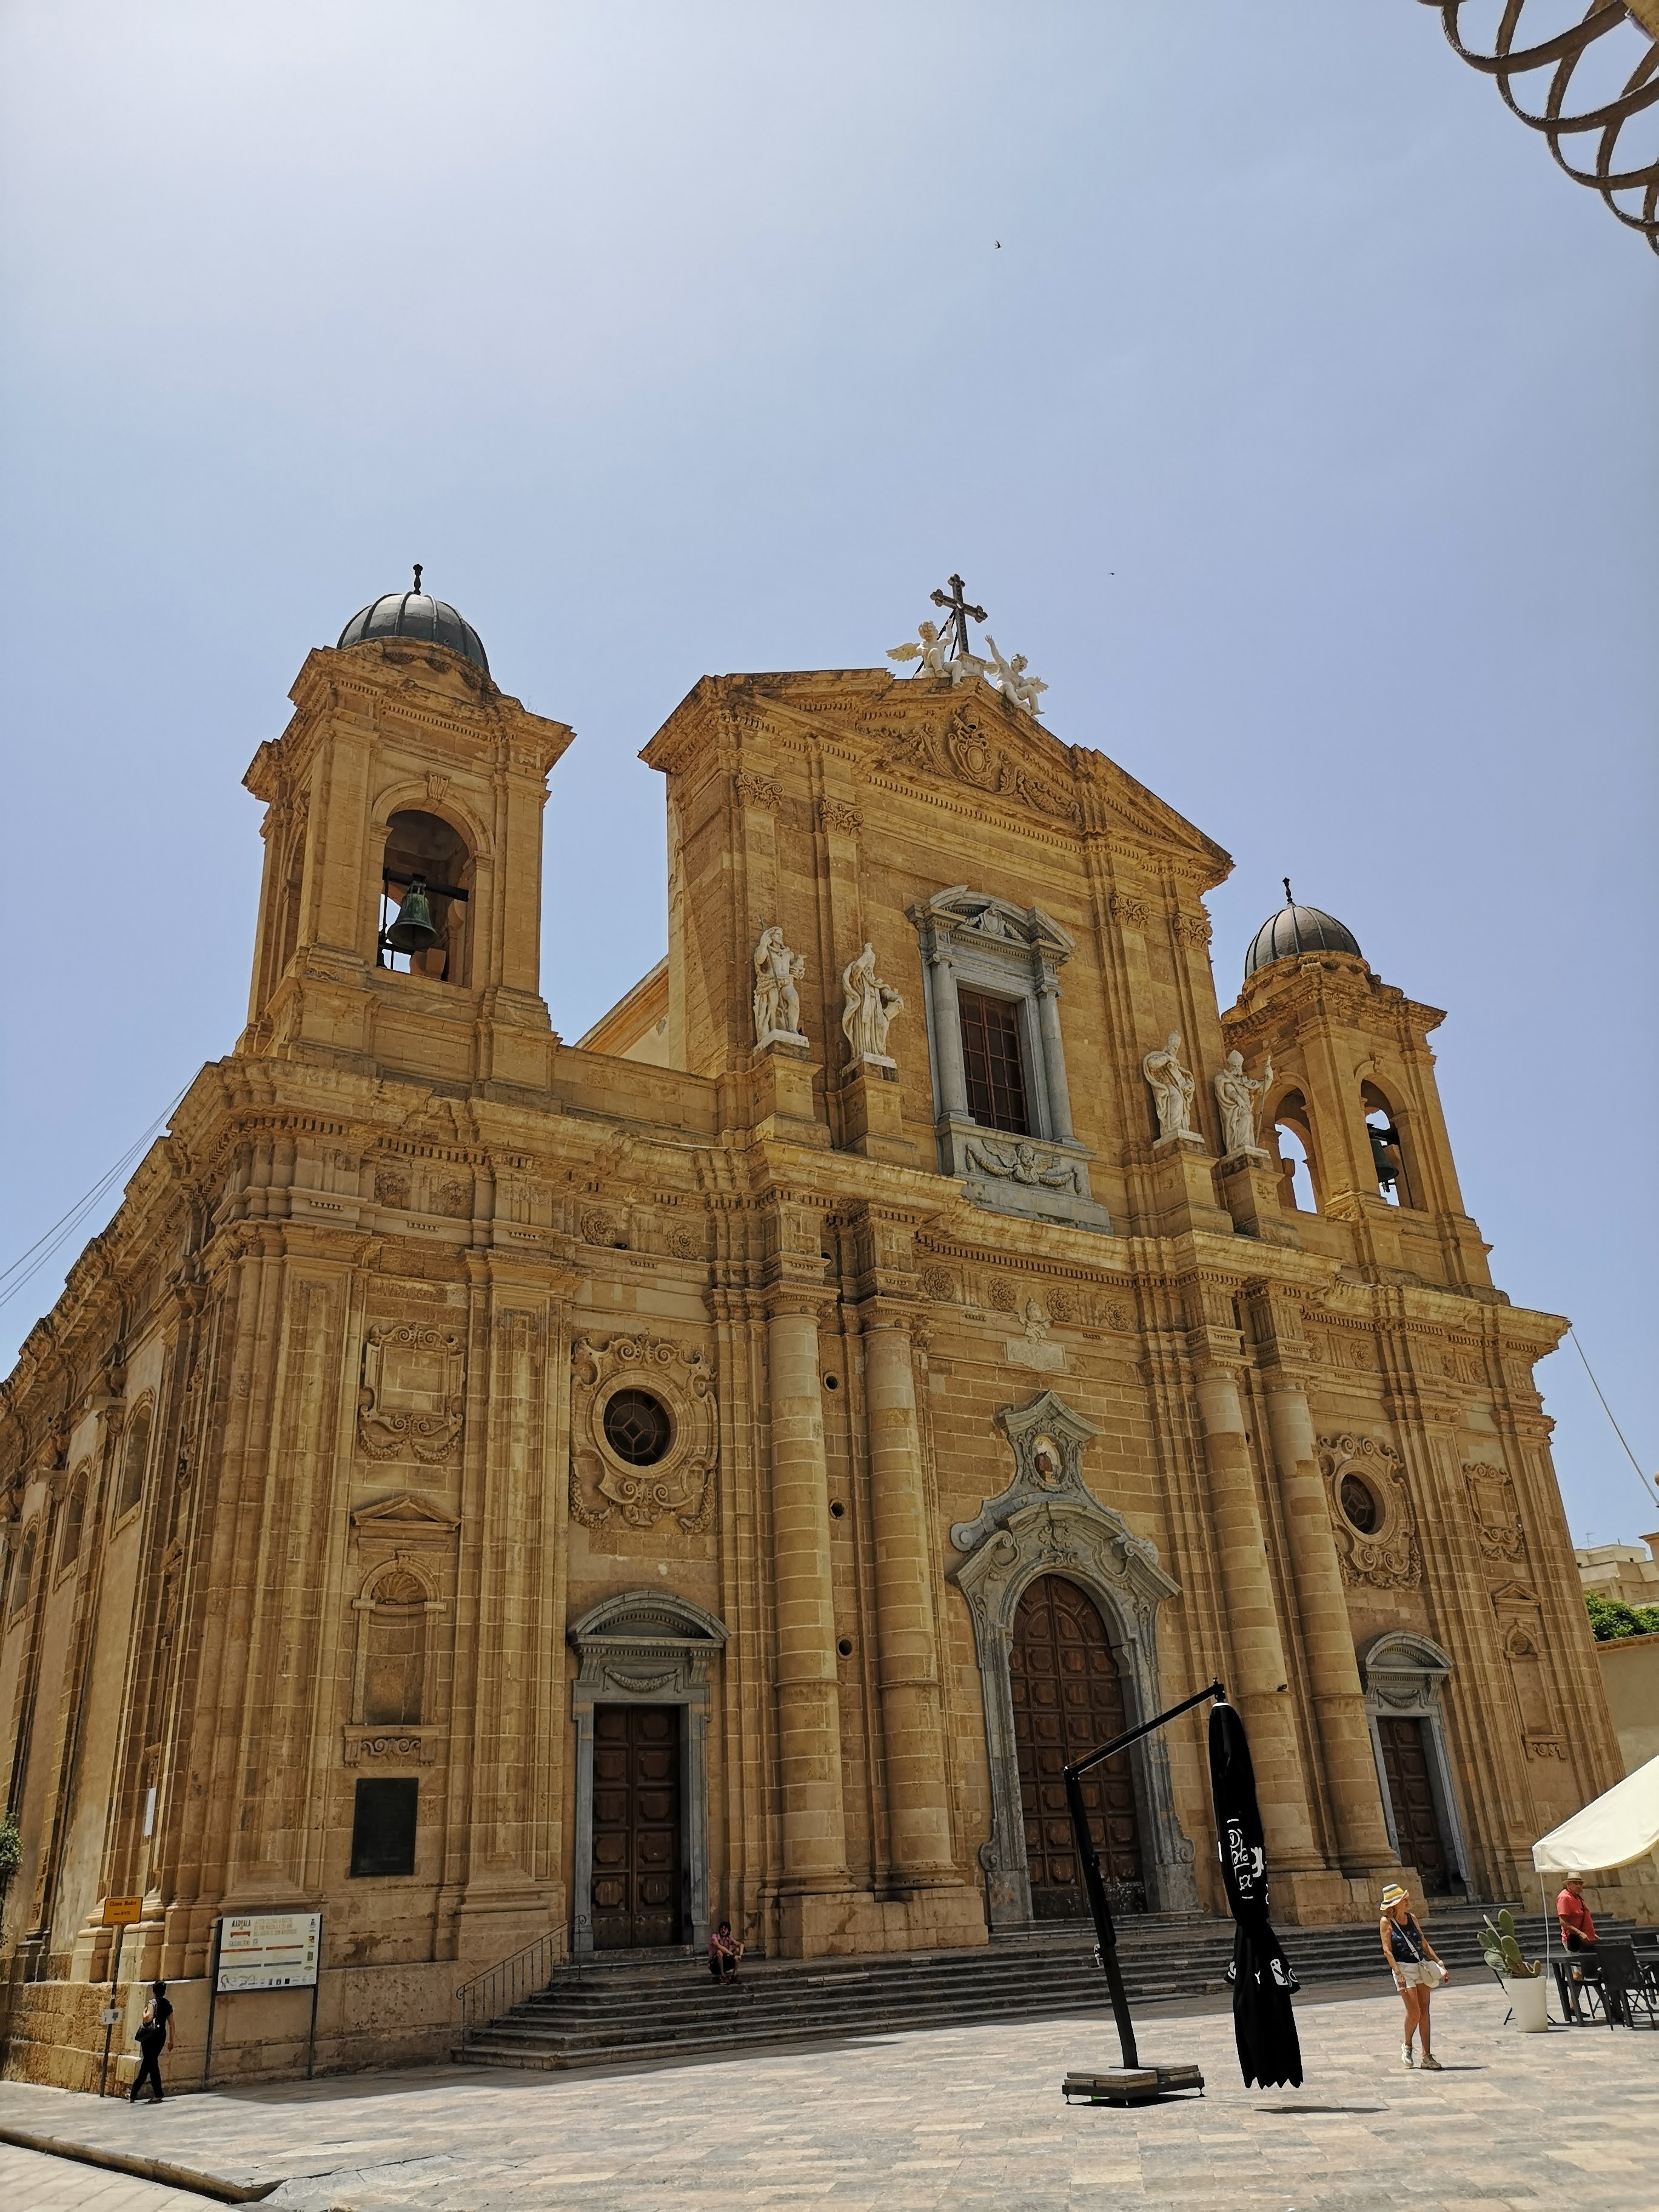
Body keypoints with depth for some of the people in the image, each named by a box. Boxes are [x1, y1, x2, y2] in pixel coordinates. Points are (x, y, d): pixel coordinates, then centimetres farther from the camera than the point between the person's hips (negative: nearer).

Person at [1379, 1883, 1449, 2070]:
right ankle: (1407, 2045, 17)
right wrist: (1398, 1974, -21)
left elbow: (1424, 1944, 14)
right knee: (1414, 2012, -9)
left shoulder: (1412, 1918, 8)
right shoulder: (1387, 1922, -8)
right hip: (1404, 1968, -5)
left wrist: (1440, 1965, 10)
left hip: (1422, 1966, 5)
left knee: (1424, 2012, 3)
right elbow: (1387, 1951, -12)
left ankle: (1427, 2055, 10)